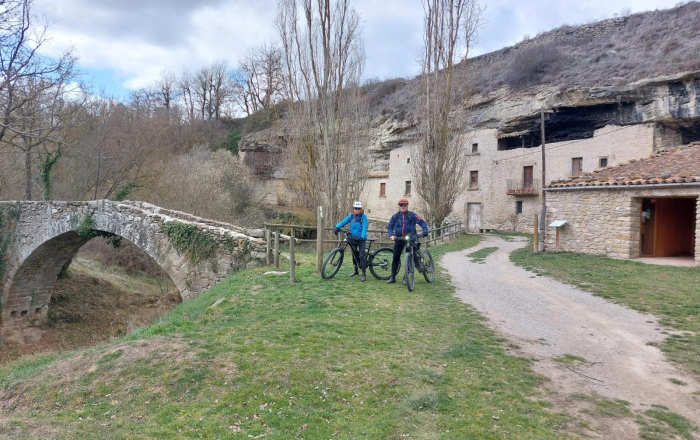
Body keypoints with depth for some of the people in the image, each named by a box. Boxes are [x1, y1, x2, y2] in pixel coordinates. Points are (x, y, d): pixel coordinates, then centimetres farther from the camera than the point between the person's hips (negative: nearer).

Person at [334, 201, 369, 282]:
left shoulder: (363, 216, -9)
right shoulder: (351, 216, 3)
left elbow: (364, 227, -19)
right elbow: (343, 221, -7)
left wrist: (362, 237, -34)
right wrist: (337, 227, -25)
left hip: (361, 238, -5)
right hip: (353, 238, 5)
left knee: (361, 255, -14)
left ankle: (363, 274, -11)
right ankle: (356, 271, 34)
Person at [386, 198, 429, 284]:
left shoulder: (412, 215, -3)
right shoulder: (395, 216, 4)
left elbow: (422, 222, -8)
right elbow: (390, 227, 1)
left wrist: (425, 231, -24)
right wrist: (391, 235, -17)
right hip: (399, 238, 2)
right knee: (395, 258, 2)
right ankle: (393, 277, 10)